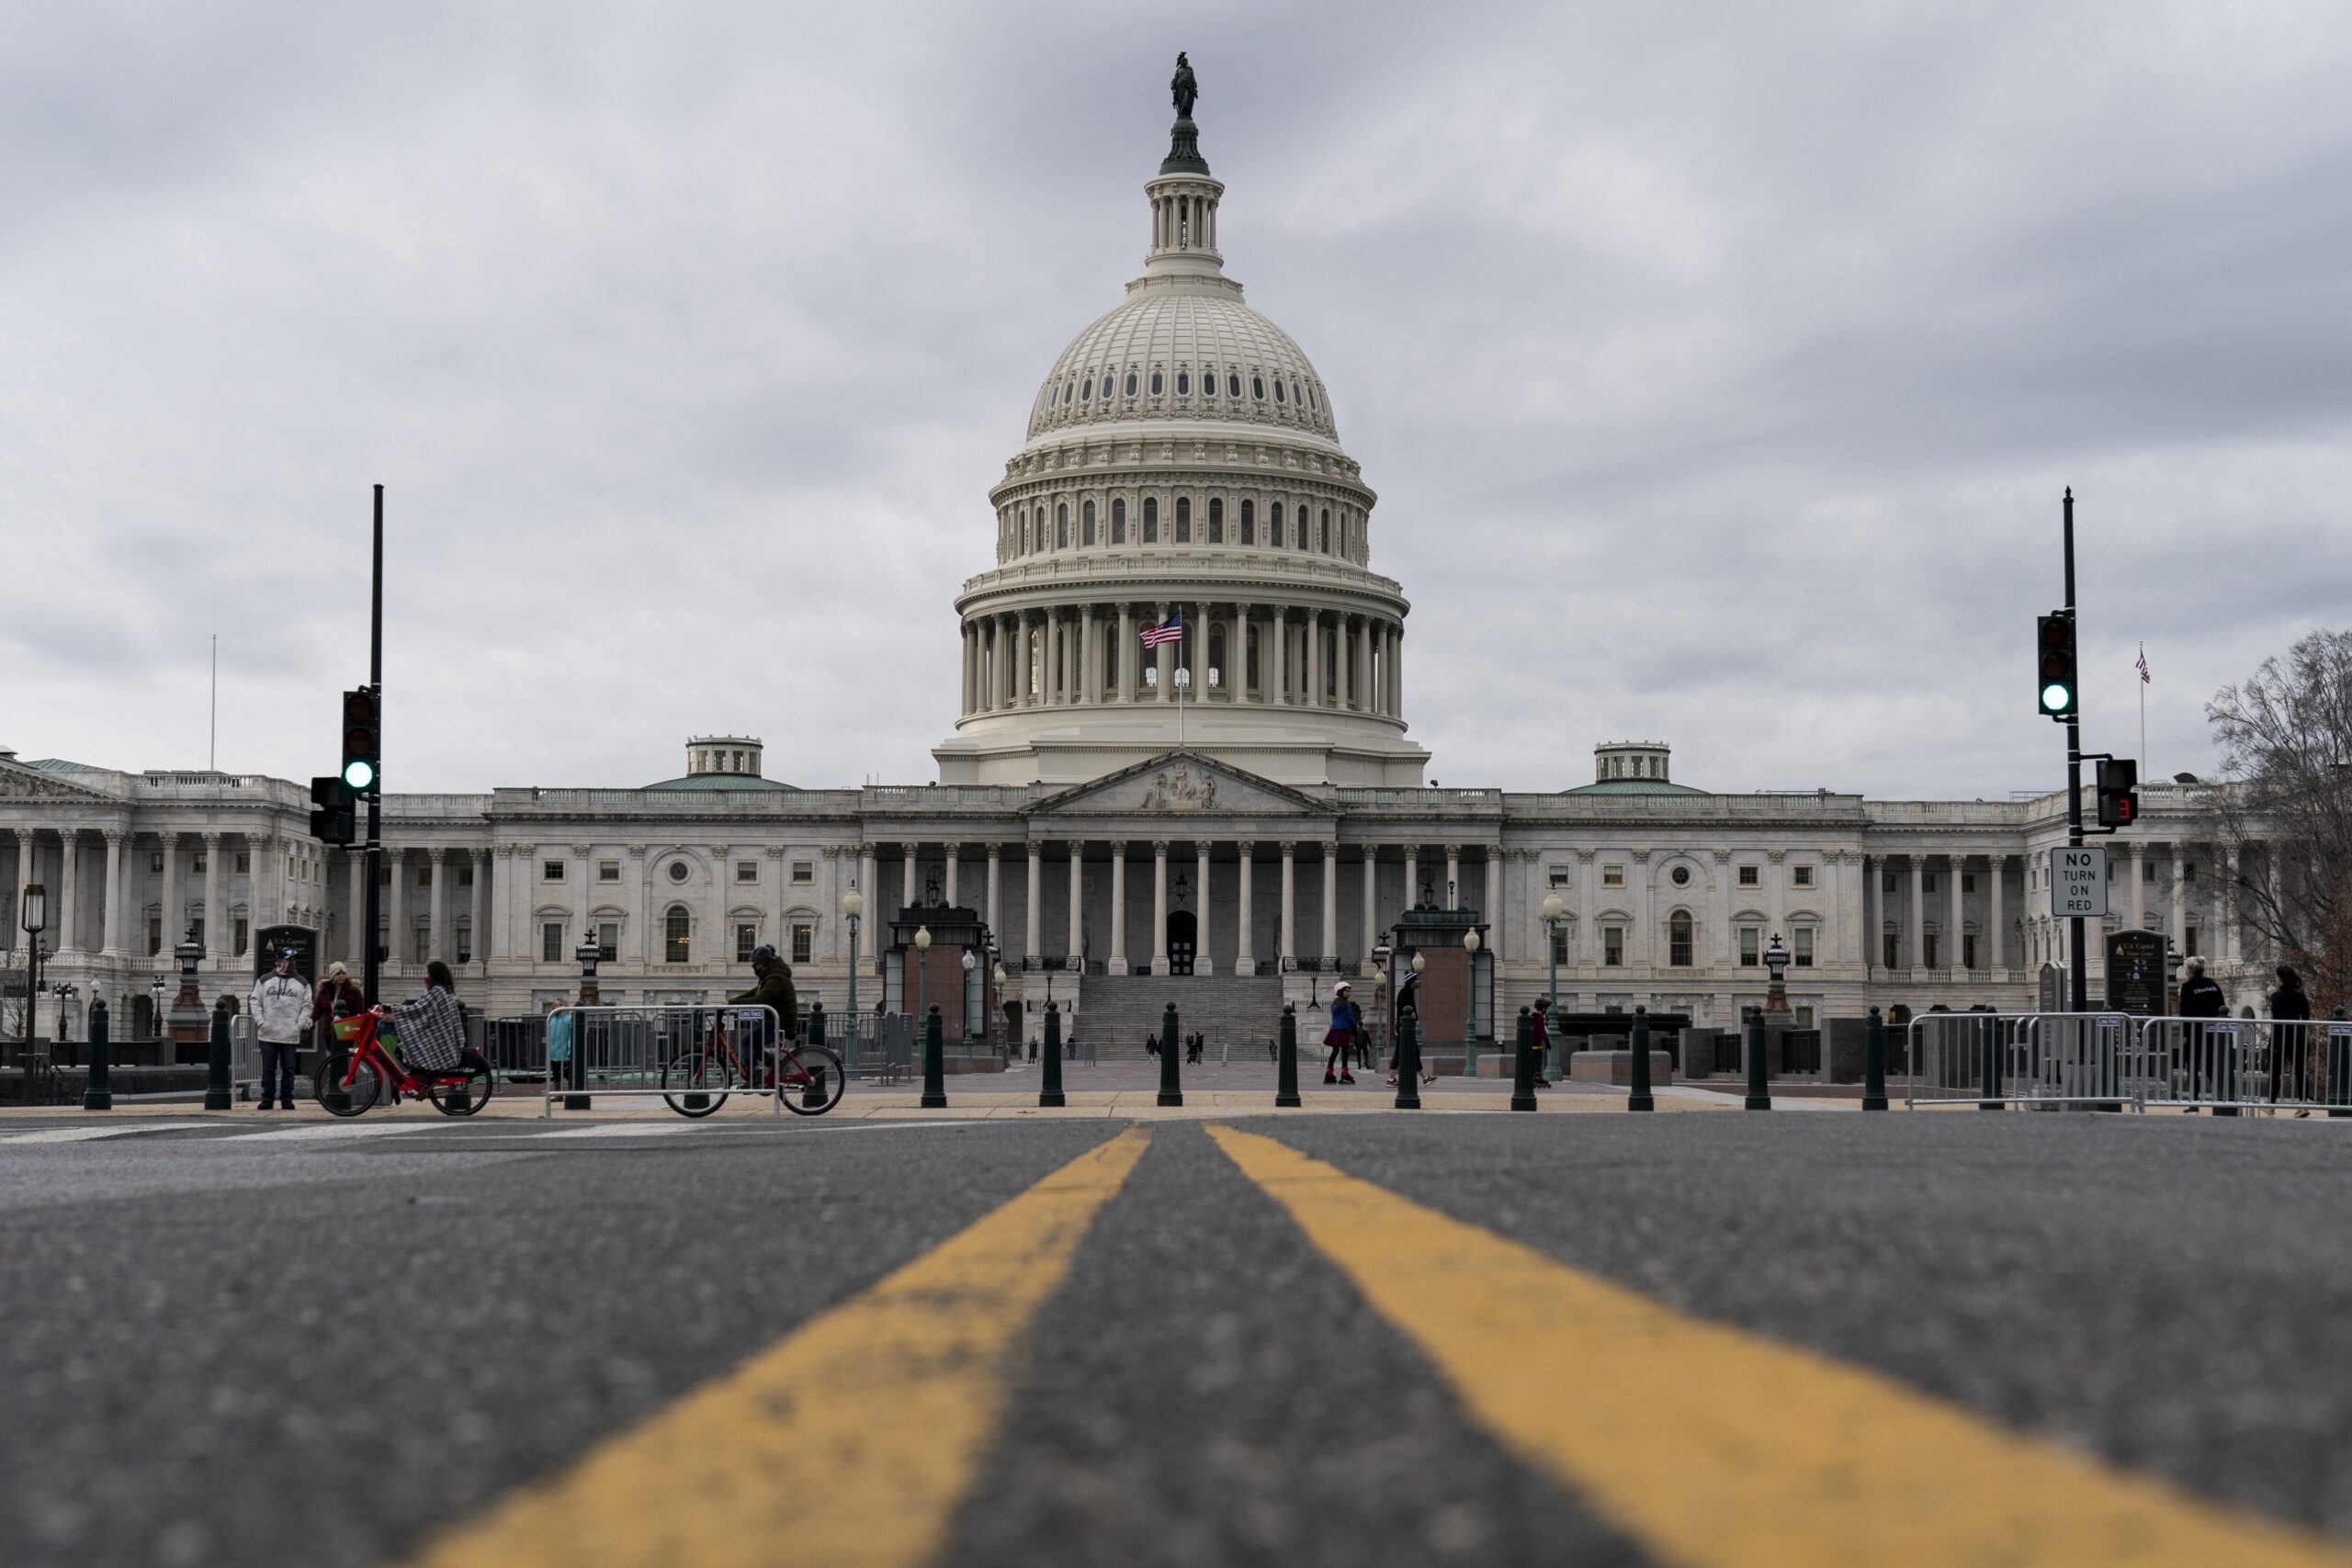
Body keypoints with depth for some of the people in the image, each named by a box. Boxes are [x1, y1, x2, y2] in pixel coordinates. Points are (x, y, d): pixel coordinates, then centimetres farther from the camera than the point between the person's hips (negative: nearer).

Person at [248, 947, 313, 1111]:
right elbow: (255, 1001, 9)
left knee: (288, 1070, 2)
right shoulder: (264, 980, 9)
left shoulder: (302, 983, 9)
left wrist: (300, 1024, -5)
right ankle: (267, 1099, 7)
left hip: (291, 1036, 0)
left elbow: (307, 1006, 7)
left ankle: (287, 1099, 6)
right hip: (268, 1035, 0)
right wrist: (260, 1021, -4)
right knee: (268, 1069, 3)